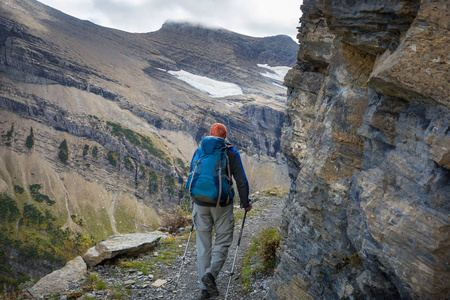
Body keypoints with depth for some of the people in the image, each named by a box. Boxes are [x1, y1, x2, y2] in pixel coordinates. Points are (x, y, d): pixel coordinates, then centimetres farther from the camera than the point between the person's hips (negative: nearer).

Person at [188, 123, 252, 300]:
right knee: (223, 241, 12)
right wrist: (245, 203, 10)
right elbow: (241, 181, -4)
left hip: (201, 203, 3)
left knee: (203, 245, 10)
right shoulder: (231, 153, -3)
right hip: (222, 205, -2)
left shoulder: (199, 151, 6)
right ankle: (211, 273, -10)